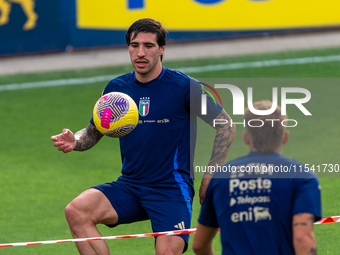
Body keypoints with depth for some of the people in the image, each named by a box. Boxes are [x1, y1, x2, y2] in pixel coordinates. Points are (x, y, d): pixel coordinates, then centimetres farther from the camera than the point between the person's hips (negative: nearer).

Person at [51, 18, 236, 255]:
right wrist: (74, 141, -8)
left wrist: (210, 177, -4)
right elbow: (93, 132, 16)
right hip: (129, 186, 4)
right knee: (76, 211, -22)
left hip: (171, 188, -4)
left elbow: (227, 126, 1)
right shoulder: (116, 88, 7)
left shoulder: (184, 86, -5)